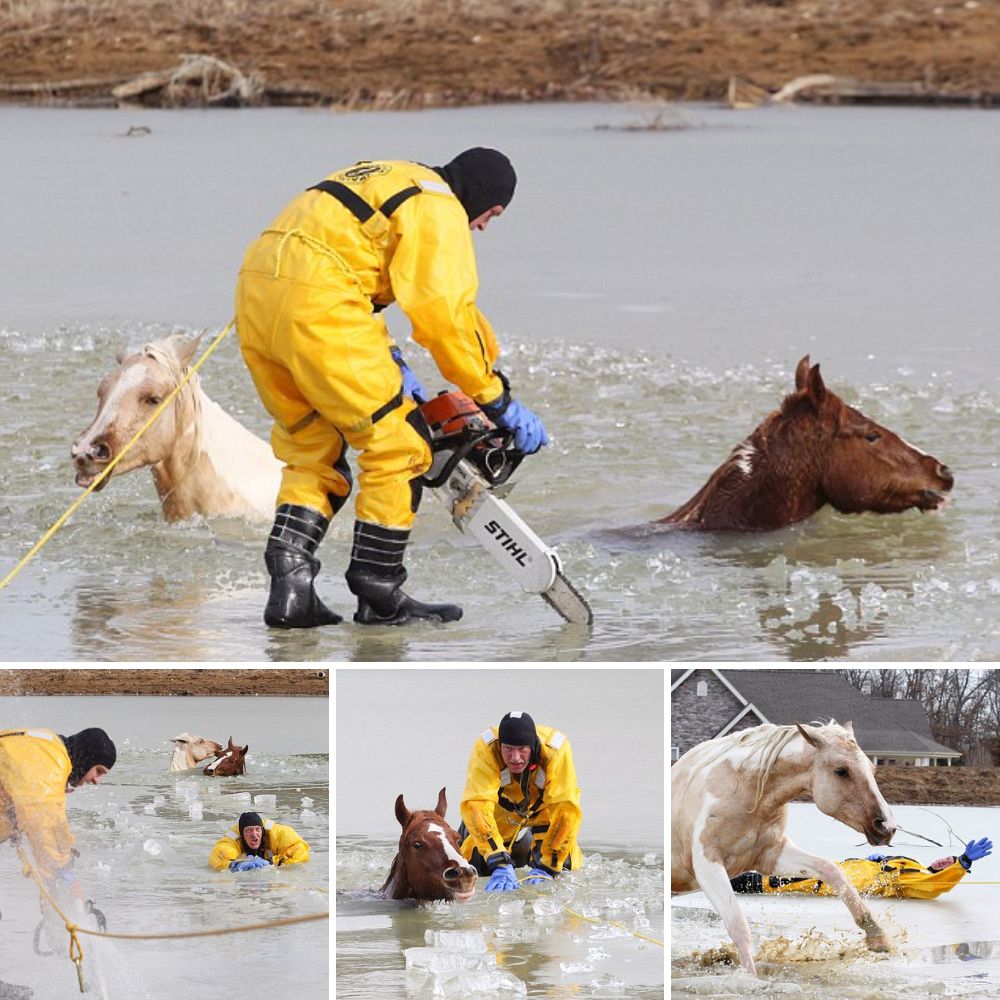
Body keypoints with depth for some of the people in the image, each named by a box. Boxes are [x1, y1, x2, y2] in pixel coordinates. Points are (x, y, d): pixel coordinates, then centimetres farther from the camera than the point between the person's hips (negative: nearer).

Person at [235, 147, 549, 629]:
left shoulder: (388, 178, 29)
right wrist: (499, 400, 2)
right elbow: (445, 315, -6)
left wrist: (387, 359, 23)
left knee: (311, 451, 18)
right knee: (397, 447, 2)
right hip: (316, 302, -9)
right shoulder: (439, 208, 1)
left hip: (255, 288, 9)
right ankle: (379, 596, 5)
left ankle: (289, 588, 6)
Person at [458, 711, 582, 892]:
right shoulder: (485, 749, -38)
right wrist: (500, 864, -54)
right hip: (501, 811, 0)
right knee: (474, 864, -9)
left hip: (542, 808, 0)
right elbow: (477, 805, -45)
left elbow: (566, 810, -38)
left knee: (564, 865, -10)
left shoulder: (556, 750, -38)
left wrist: (546, 868, -43)